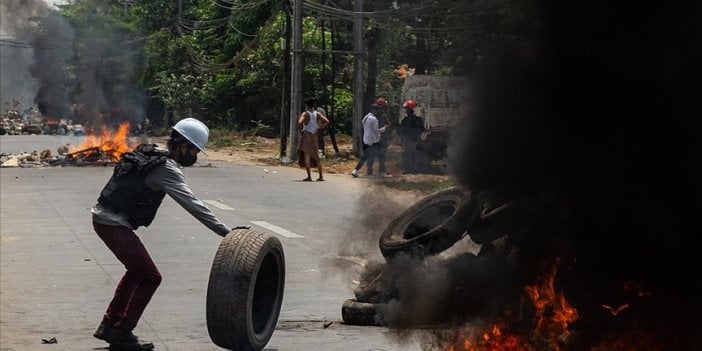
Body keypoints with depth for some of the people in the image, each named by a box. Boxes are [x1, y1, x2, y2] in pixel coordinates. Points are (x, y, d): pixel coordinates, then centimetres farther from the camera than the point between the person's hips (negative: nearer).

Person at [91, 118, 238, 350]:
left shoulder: (151, 153, 11)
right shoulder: (167, 169, -16)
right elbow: (193, 205, -22)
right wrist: (226, 232, -24)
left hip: (102, 216, 10)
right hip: (115, 224, -10)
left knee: (137, 270, 24)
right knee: (150, 278, -3)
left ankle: (109, 324, 29)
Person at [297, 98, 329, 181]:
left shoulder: (305, 114, -6)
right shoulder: (317, 114, 8)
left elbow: (299, 122, -22)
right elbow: (326, 121, 1)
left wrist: (300, 130, -6)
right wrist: (318, 128, 5)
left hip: (306, 135, -5)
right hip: (314, 136, 5)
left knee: (306, 156, -9)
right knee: (316, 157, 14)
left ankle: (309, 177, -17)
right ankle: (321, 176, 14)